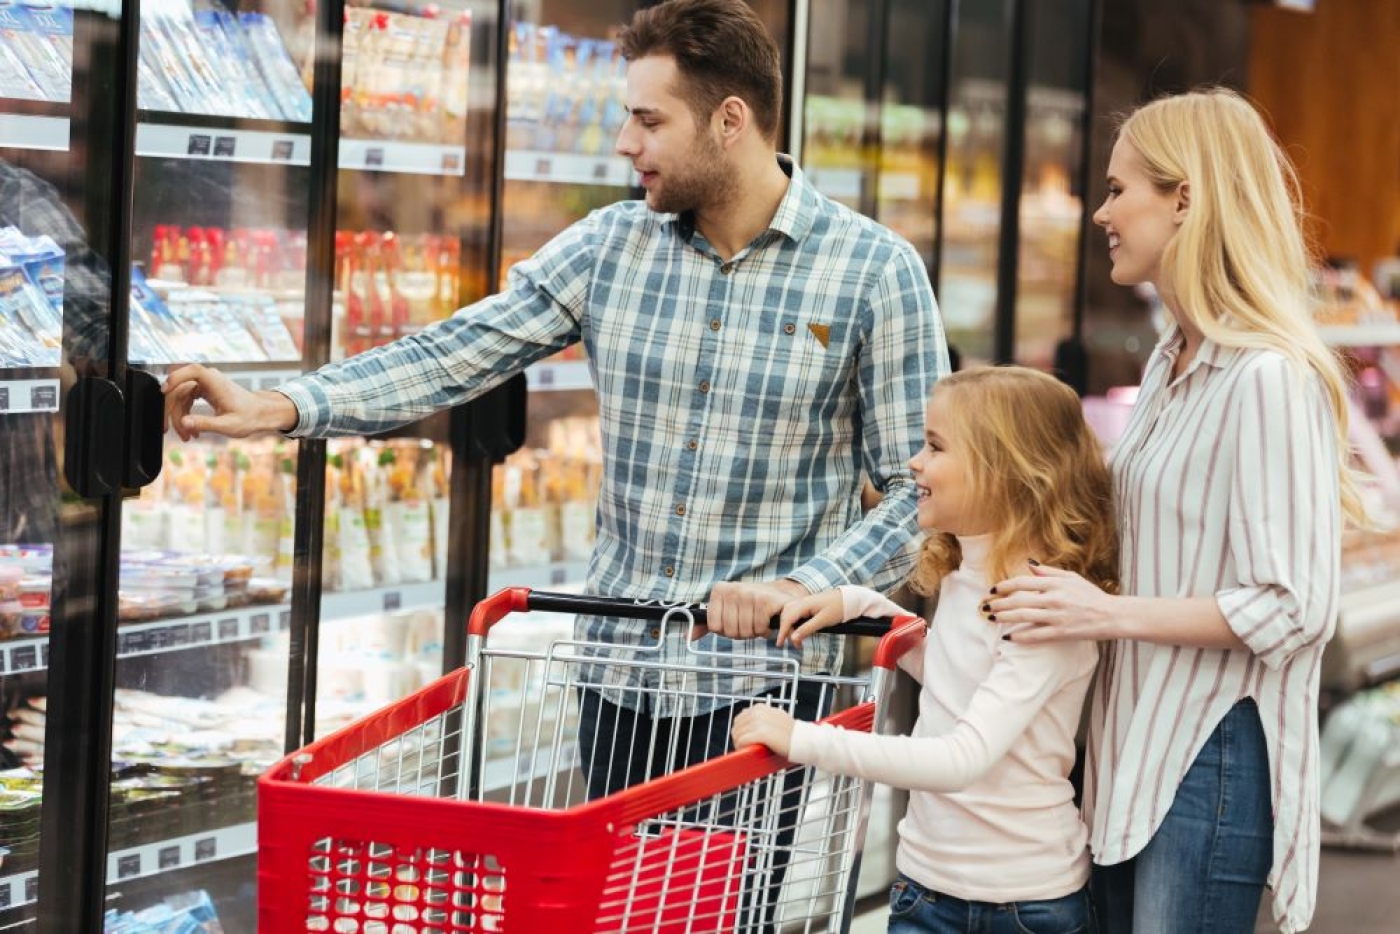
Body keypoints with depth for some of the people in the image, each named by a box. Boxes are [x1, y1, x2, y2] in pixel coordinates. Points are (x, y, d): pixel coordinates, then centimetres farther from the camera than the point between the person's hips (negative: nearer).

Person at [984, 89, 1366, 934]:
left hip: (1214, 761, -9)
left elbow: (1294, 608, -21)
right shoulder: (1171, 364, 12)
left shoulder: (1268, 379, -18)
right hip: (1138, 746, 9)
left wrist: (1110, 613, -20)